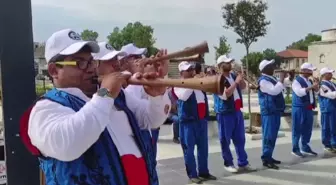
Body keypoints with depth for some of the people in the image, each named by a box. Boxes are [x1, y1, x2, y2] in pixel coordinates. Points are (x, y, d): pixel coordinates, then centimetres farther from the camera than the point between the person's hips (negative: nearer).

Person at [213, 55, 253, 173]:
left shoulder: (233, 75, 9)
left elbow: (243, 87, 18)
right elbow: (225, 95, -24)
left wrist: (240, 78, -1)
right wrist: (236, 82, -21)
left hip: (237, 111, 7)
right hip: (225, 113, -7)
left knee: (240, 139, 11)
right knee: (225, 140, 4)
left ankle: (243, 163, 19)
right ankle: (228, 163, 16)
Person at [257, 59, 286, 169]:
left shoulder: (272, 79, 15)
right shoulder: (263, 81, -14)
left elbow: (281, 88, 26)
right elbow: (274, 91, -26)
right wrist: (281, 79, -19)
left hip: (276, 111, 9)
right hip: (269, 112, -9)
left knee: (273, 136, 13)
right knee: (269, 136, -8)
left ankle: (269, 157, 21)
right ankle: (266, 159, -4)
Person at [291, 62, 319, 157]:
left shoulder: (309, 81, 15)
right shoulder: (296, 81, -10)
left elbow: (316, 90, 19)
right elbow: (299, 92, -24)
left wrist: (316, 85, 1)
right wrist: (311, 87, -26)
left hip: (309, 108, 8)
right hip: (299, 108, -8)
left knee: (307, 129, 13)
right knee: (297, 129, -1)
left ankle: (305, 147, 25)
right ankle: (295, 149, 8)